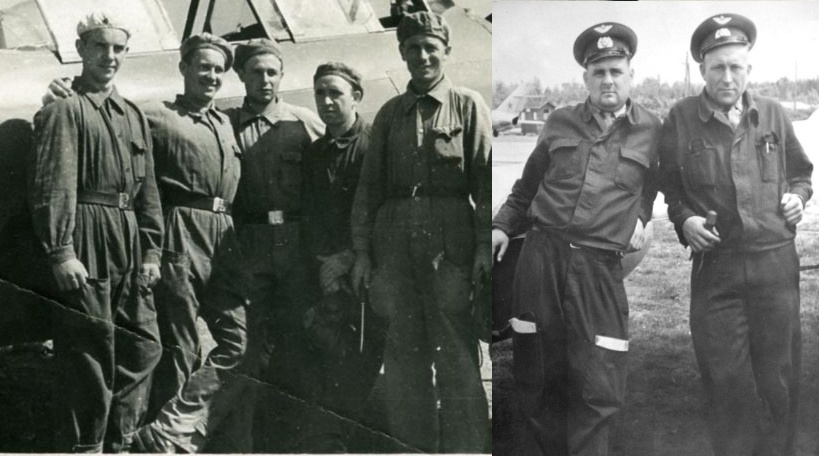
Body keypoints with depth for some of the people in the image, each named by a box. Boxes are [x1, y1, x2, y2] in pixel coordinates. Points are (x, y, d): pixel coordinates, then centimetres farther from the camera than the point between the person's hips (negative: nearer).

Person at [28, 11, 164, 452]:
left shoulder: (133, 115, 17)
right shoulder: (64, 109, -4)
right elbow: (52, 185, -12)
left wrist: (152, 250, 10)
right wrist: (60, 251, -19)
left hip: (130, 246, 7)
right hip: (86, 249, -7)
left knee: (143, 346, 10)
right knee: (88, 354, -2)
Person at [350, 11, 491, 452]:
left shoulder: (468, 105, 6)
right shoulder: (389, 113, 15)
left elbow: (485, 178, -1)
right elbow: (369, 185, 13)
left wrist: (484, 245, -11)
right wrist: (361, 251, 6)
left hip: (450, 240, -3)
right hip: (394, 242, 4)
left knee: (455, 353, -2)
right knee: (404, 353, 8)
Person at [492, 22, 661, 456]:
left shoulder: (651, 131, 7)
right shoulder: (559, 123, 13)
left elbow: (653, 186, 22)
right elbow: (527, 186, 21)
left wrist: (641, 218, 8)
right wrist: (503, 225, 11)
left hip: (600, 267, -2)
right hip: (541, 254, 2)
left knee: (599, 390, -3)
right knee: (535, 375, 9)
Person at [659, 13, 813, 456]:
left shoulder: (772, 114, 6)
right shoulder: (680, 119, -1)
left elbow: (800, 171, 21)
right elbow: (669, 185, 9)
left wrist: (797, 196, 0)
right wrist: (684, 220, -8)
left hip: (775, 261, 2)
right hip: (714, 266, -1)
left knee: (778, 376, 9)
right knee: (726, 380, 3)